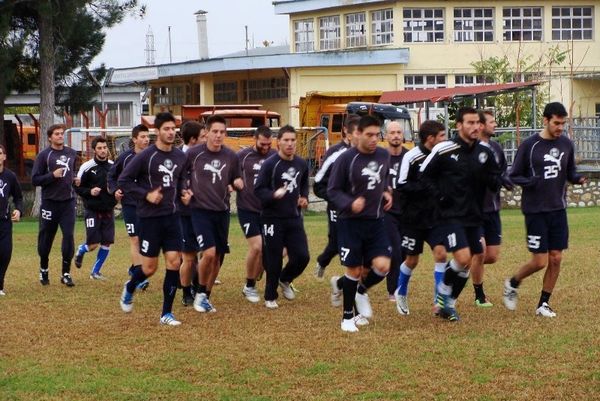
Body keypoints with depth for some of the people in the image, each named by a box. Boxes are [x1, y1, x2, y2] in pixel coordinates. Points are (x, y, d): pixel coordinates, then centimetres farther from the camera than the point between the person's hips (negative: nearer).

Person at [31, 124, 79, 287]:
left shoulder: (72, 154, 12)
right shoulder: (44, 155, -3)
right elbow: (35, 179, -6)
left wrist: (74, 179, 9)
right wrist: (53, 175, -17)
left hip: (68, 201, 3)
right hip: (50, 202, -3)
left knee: (69, 236, -6)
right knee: (46, 237, 7)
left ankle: (66, 273, 1)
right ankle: (43, 270, 28)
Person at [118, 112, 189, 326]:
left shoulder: (180, 156, 6)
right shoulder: (146, 156, -12)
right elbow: (123, 181, -8)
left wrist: (183, 192, 4)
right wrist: (146, 195, -16)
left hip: (171, 216, 5)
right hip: (149, 218, -5)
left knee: (174, 262, -4)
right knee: (149, 268, 0)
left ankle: (167, 313, 5)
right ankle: (129, 289, 34)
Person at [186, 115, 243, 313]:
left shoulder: (231, 156, 2)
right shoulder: (193, 153, -8)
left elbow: (235, 181, 14)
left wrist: (237, 183, -7)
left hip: (222, 211, 4)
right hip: (200, 209, -4)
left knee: (217, 257, 7)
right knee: (209, 253, -18)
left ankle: (206, 297, 24)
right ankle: (200, 293, 4)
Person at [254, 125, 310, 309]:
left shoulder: (301, 164, 6)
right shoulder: (270, 164, -12)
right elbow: (258, 190, -12)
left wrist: (304, 197, 5)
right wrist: (274, 195, -29)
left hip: (294, 218, 5)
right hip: (273, 219, -5)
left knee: (302, 256, -2)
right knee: (273, 260, 1)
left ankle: (285, 280, 29)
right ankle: (270, 297, 18)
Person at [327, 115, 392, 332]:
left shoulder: (383, 155, 4)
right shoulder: (346, 159, -12)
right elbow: (333, 190, -8)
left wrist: (386, 193, 2)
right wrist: (350, 203, -24)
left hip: (376, 221, 4)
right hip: (351, 222, -4)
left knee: (382, 265, -10)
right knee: (354, 269, 1)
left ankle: (360, 291, 22)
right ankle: (348, 317, 19)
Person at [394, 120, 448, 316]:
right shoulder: (412, 157, -15)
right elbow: (402, 187, -19)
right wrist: (428, 185, -24)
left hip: (435, 217, 4)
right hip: (414, 217, -4)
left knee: (441, 253, -11)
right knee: (412, 259, 9)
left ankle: (439, 302, -6)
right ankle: (401, 293, 35)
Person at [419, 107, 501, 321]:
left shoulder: (484, 152, 4)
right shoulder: (444, 150, -10)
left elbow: (495, 183, 10)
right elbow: (424, 175, -2)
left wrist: (488, 177, -12)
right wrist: (438, 196, -11)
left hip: (474, 216, 6)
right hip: (451, 215, -5)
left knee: (466, 264, 7)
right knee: (463, 258, -19)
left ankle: (448, 303, 22)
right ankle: (444, 291, 6)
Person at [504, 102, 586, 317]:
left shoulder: (566, 144, 5)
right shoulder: (529, 145, -9)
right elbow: (513, 176, -4)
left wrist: (578, 178, -9)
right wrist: (531, 182, -24)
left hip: (558, 210, 5)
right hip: (535, 211, -4)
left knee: (556, 259, 3)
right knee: (540, 261, -5)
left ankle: (544, 304, 17)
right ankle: (512, 284, 22)